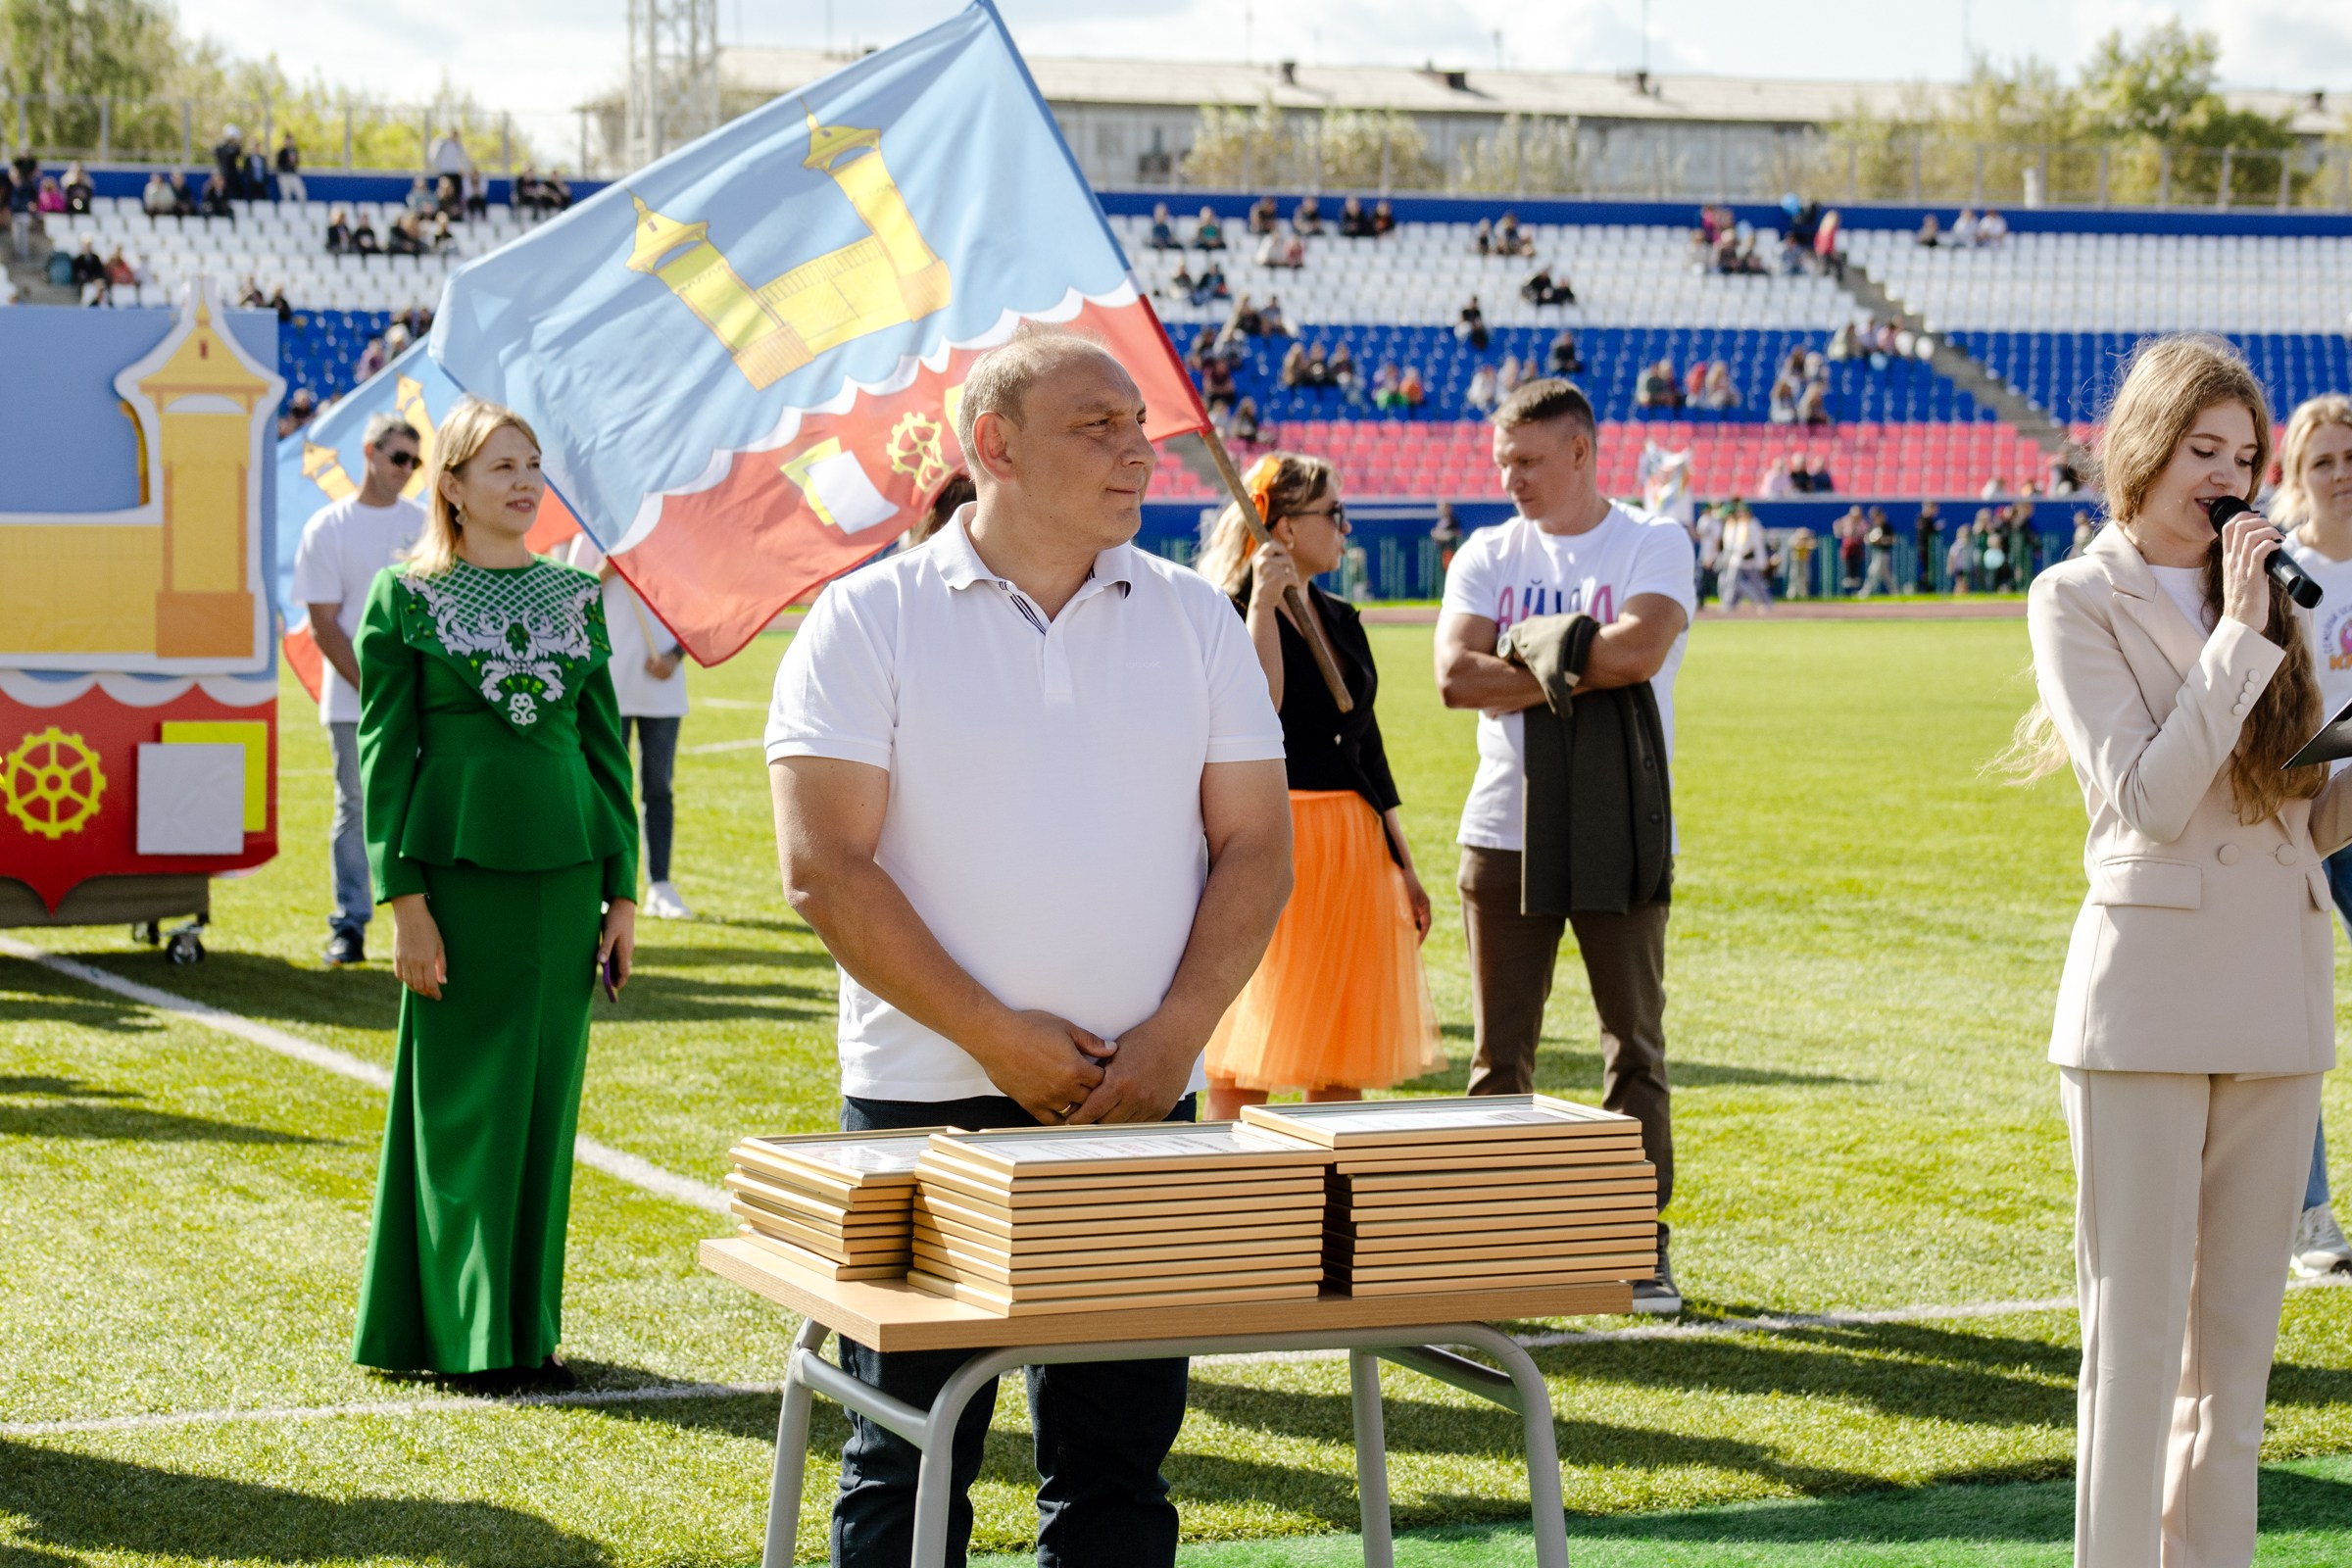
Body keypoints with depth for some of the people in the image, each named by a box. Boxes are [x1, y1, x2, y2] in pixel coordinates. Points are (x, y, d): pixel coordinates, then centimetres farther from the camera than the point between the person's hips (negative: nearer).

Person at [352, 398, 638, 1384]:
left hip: (563, 867, 4)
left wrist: (622, 891, 6)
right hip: (460, 865, -4)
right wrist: (403, 900, -10)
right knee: (465, 1098, 0)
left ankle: (530, 1326, 16)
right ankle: (466, 1330, 8)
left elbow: (606, 744, 12)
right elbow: (381, 749, -3)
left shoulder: (576, 595, 11)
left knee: (545, 1097, 7)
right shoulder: (404, 597, 0)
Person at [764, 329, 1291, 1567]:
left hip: (1142, 1099, 3)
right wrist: (997, 1038, -14)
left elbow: (1254, 849, 7)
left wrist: (1175, 1036, -8)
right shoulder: (870, 620, -2)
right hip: (928, 1094, -3)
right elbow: (825, 868, -9)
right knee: (907, 1463, 3)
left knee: (1116, 1462, 6)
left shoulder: (1195, 619, 8)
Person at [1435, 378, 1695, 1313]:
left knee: (1635, 1047, 1)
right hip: (1504, 834, 2)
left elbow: (1640, 649, -19)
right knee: (1500, 1052, 4)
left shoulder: (1652, 545, 0)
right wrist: (1578, 669, -11)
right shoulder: (1487, 555, 9)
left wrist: (1523, 657, -9)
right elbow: (1456, 677, -6)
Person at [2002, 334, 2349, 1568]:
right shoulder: (2080, 600, -2)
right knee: (2136, 1332, -2)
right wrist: (2239, 635, -14)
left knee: (2238, 1335, 9)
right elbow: (2147, 803, -14)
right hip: (2149, 993, -5)